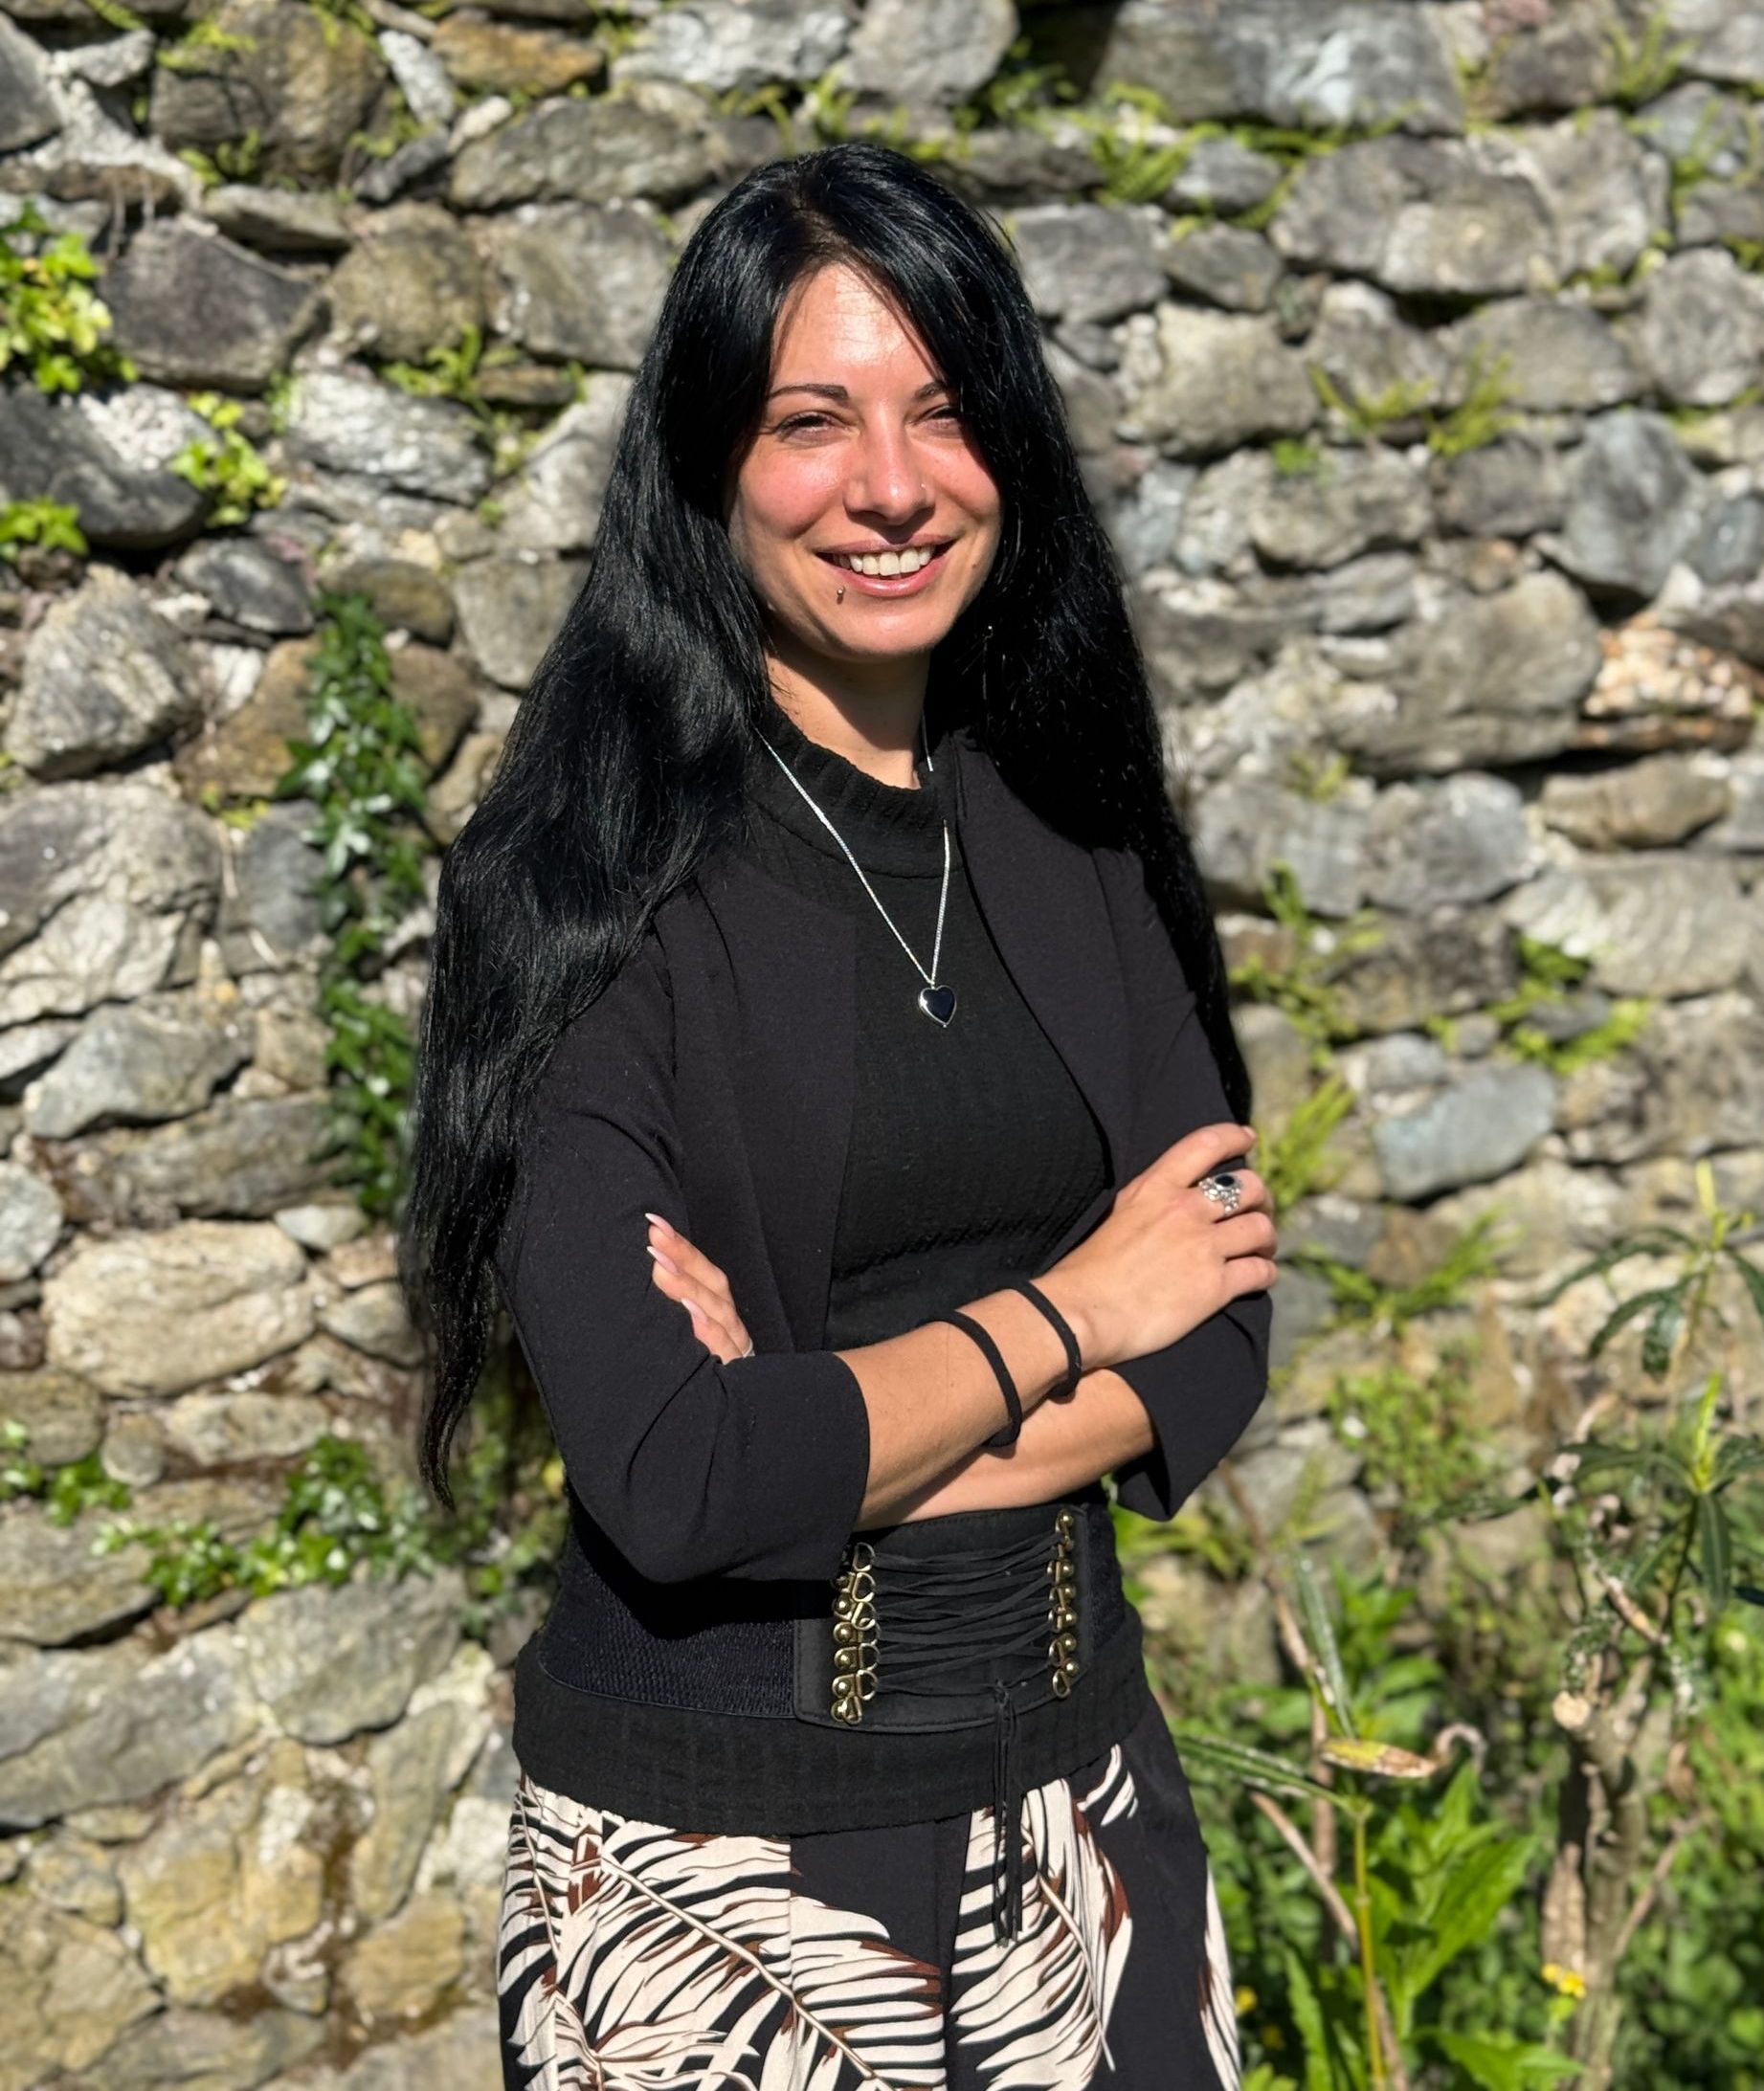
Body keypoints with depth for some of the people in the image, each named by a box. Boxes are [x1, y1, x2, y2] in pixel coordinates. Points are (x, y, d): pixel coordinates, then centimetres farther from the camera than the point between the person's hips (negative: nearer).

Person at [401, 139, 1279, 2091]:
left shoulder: (1074, 836, 2)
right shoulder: (586, 882, -14)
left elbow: (1215, 1346, -3)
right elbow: (672, 1480, -21)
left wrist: (833, 1438, -17)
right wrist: (1061, 1311, -11)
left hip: (1073, 1781, 4)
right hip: (713, 1848, -4)